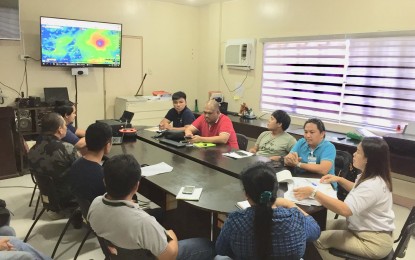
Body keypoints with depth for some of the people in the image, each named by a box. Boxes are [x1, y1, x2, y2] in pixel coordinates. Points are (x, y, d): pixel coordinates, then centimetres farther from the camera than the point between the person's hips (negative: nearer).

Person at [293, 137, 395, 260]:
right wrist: (339, 180, 7)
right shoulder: (372, 176, 2)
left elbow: (345, 209, -41)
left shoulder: (373, 185, -30)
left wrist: (313, 192, -37)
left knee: (318, 238, -10)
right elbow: (358, 191, 23)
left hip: (373, 241, -10)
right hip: (367, 229, 10)